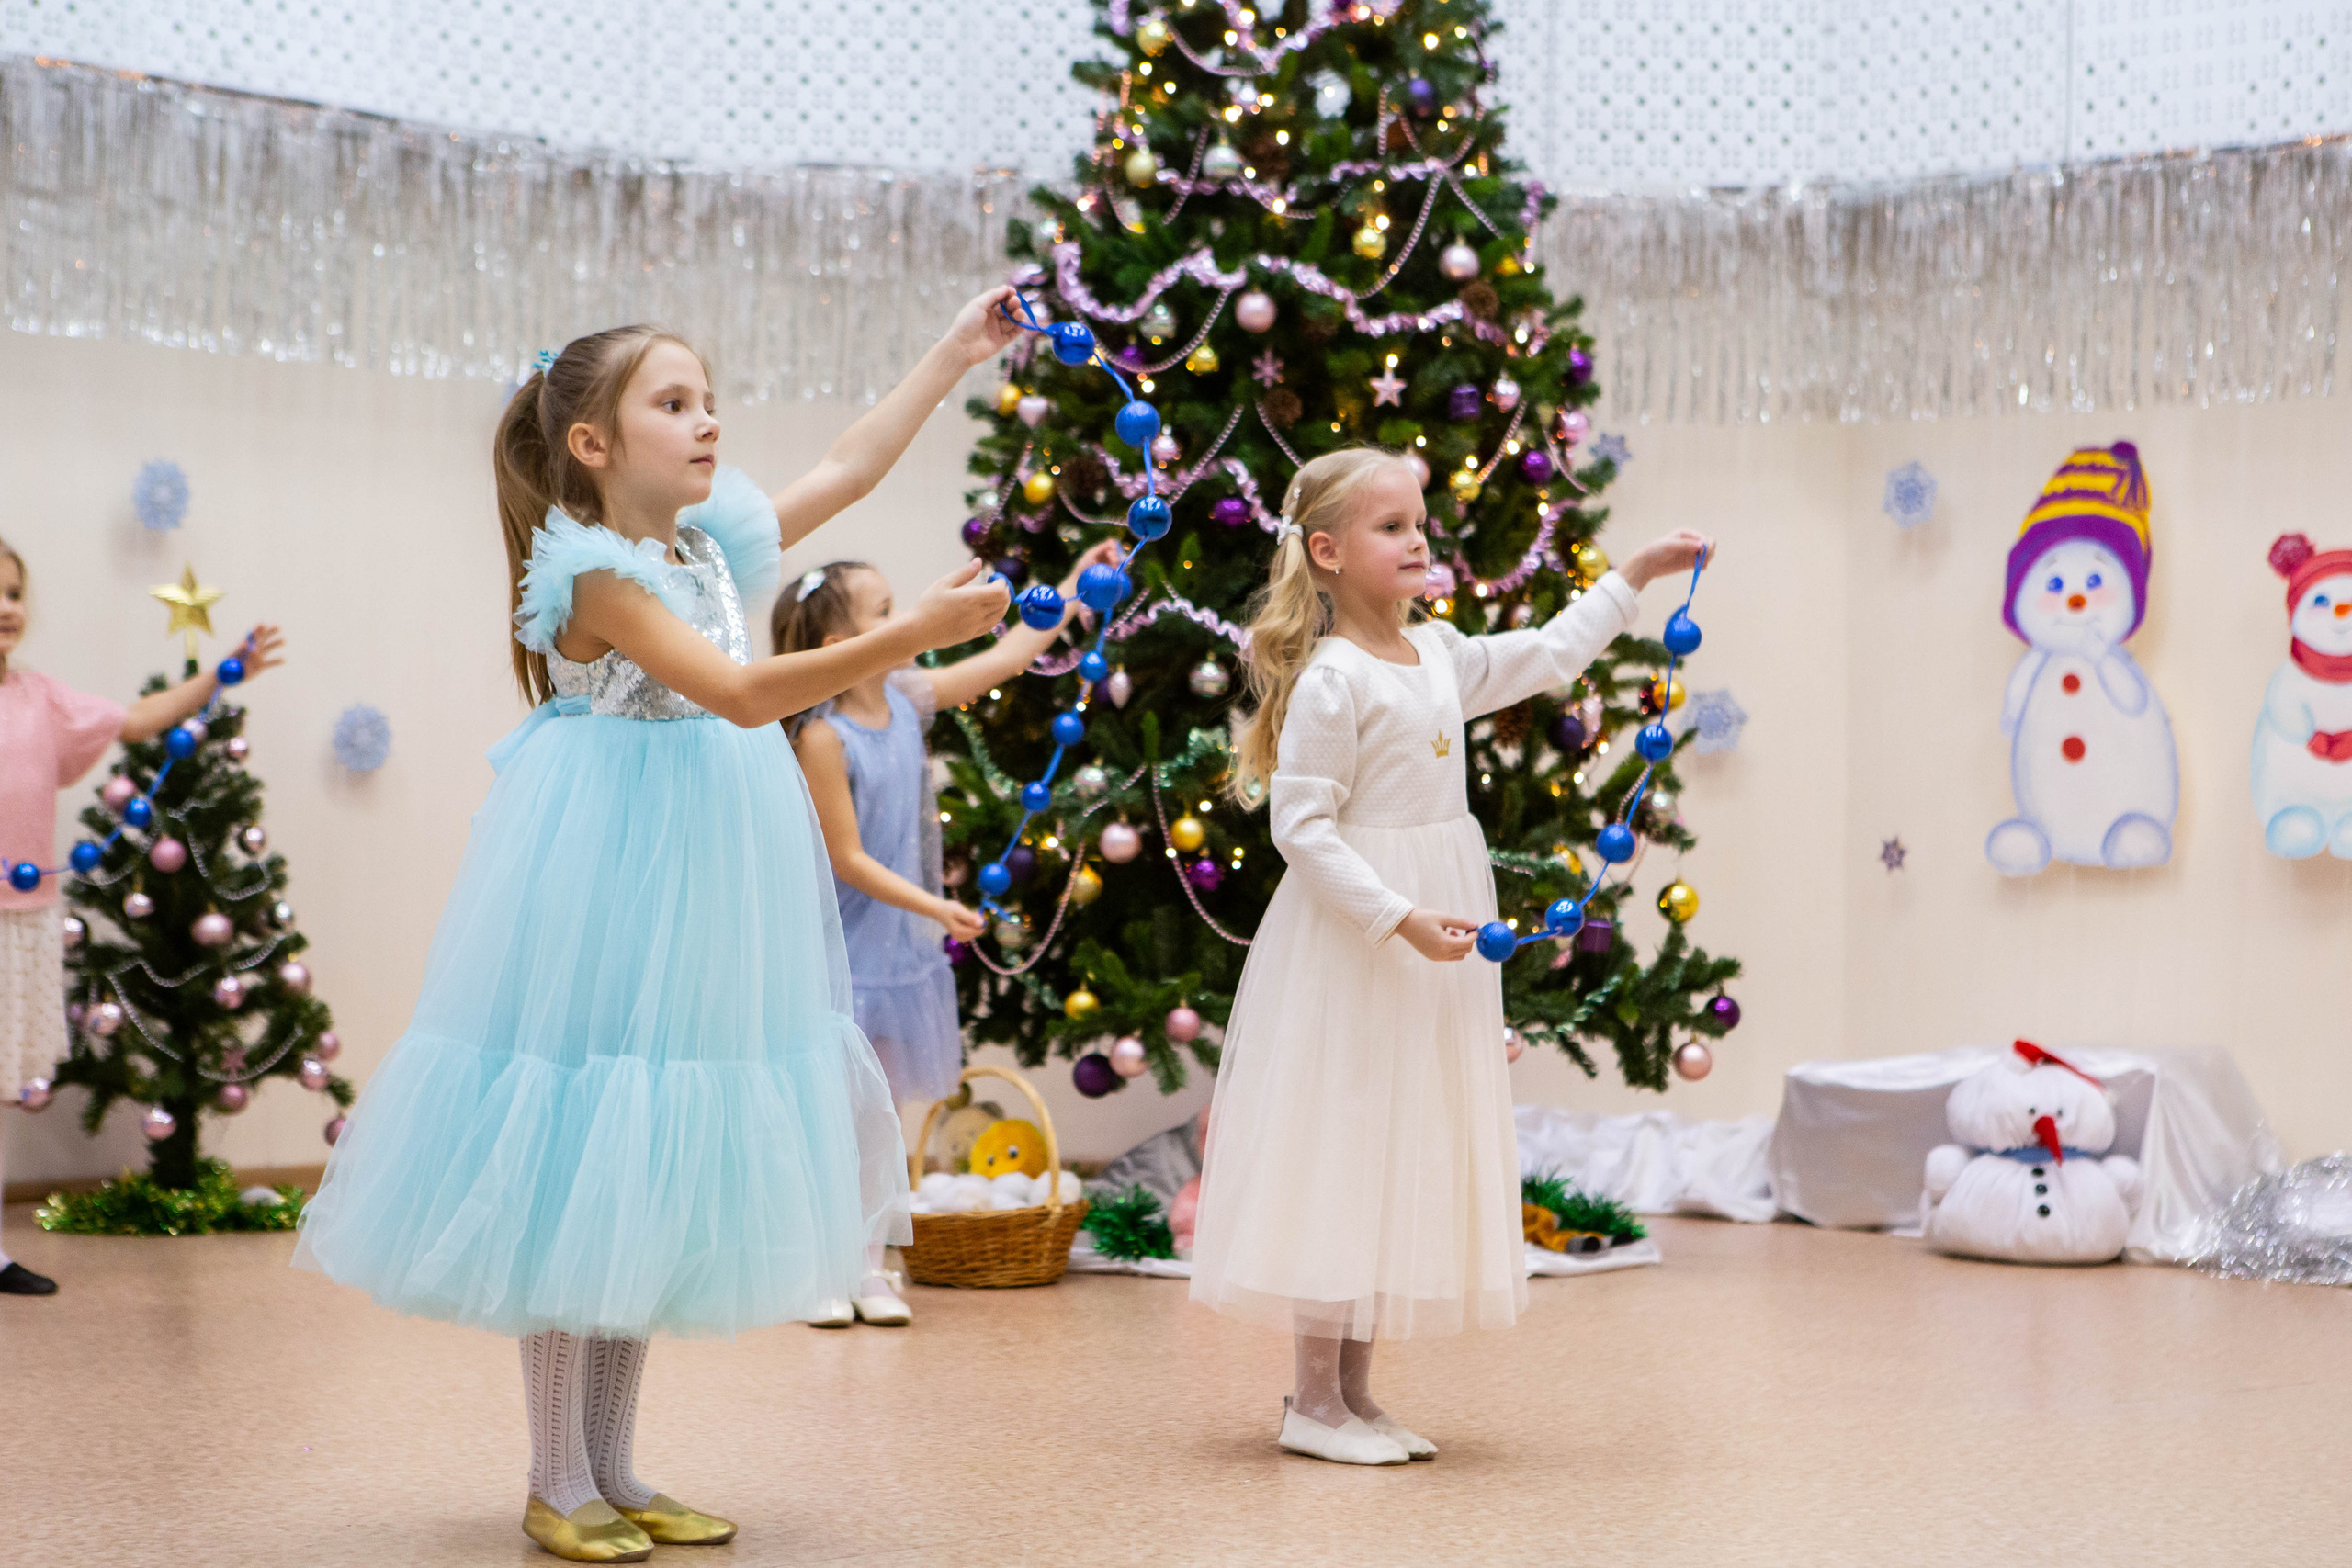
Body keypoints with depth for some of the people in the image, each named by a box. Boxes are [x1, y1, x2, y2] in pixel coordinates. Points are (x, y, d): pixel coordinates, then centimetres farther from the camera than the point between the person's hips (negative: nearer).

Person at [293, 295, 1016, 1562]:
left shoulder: (711, 542, 8)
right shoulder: (595, 573, -16)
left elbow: (850, 466, 18)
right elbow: (742, 692, -25)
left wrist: (954, 355, 17)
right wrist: (913, 633, -31)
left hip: (702, 881, 9)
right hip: (609, 883, -9)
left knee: (657, 1180, 12)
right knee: (578, 1176, -2)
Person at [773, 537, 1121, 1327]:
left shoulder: (908, 697, 1)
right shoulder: (824, 737, -19)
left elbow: (1003, 657, 11)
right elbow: (849, 859, -18)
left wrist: (1074, 586, 10)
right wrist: (936, 906, -20)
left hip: (901, 944, 7)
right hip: (845, 951, -7)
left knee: (887, 1112, 11)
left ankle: (871, 1265, 19)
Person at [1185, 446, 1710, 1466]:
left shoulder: (1437, 655, 10)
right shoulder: (1331, 682, -15)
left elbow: (1546, 658, 26)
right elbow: (1304, 828, -18)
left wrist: (1635, 576, 25)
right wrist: (1400, 917, -24)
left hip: (1434, 943, 9)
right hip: (1352, 946, -9)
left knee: (1410, 1156, 10)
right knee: (1344, 1151, -4)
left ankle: (1353, 1391, 18)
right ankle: (1313, 1401, 5)